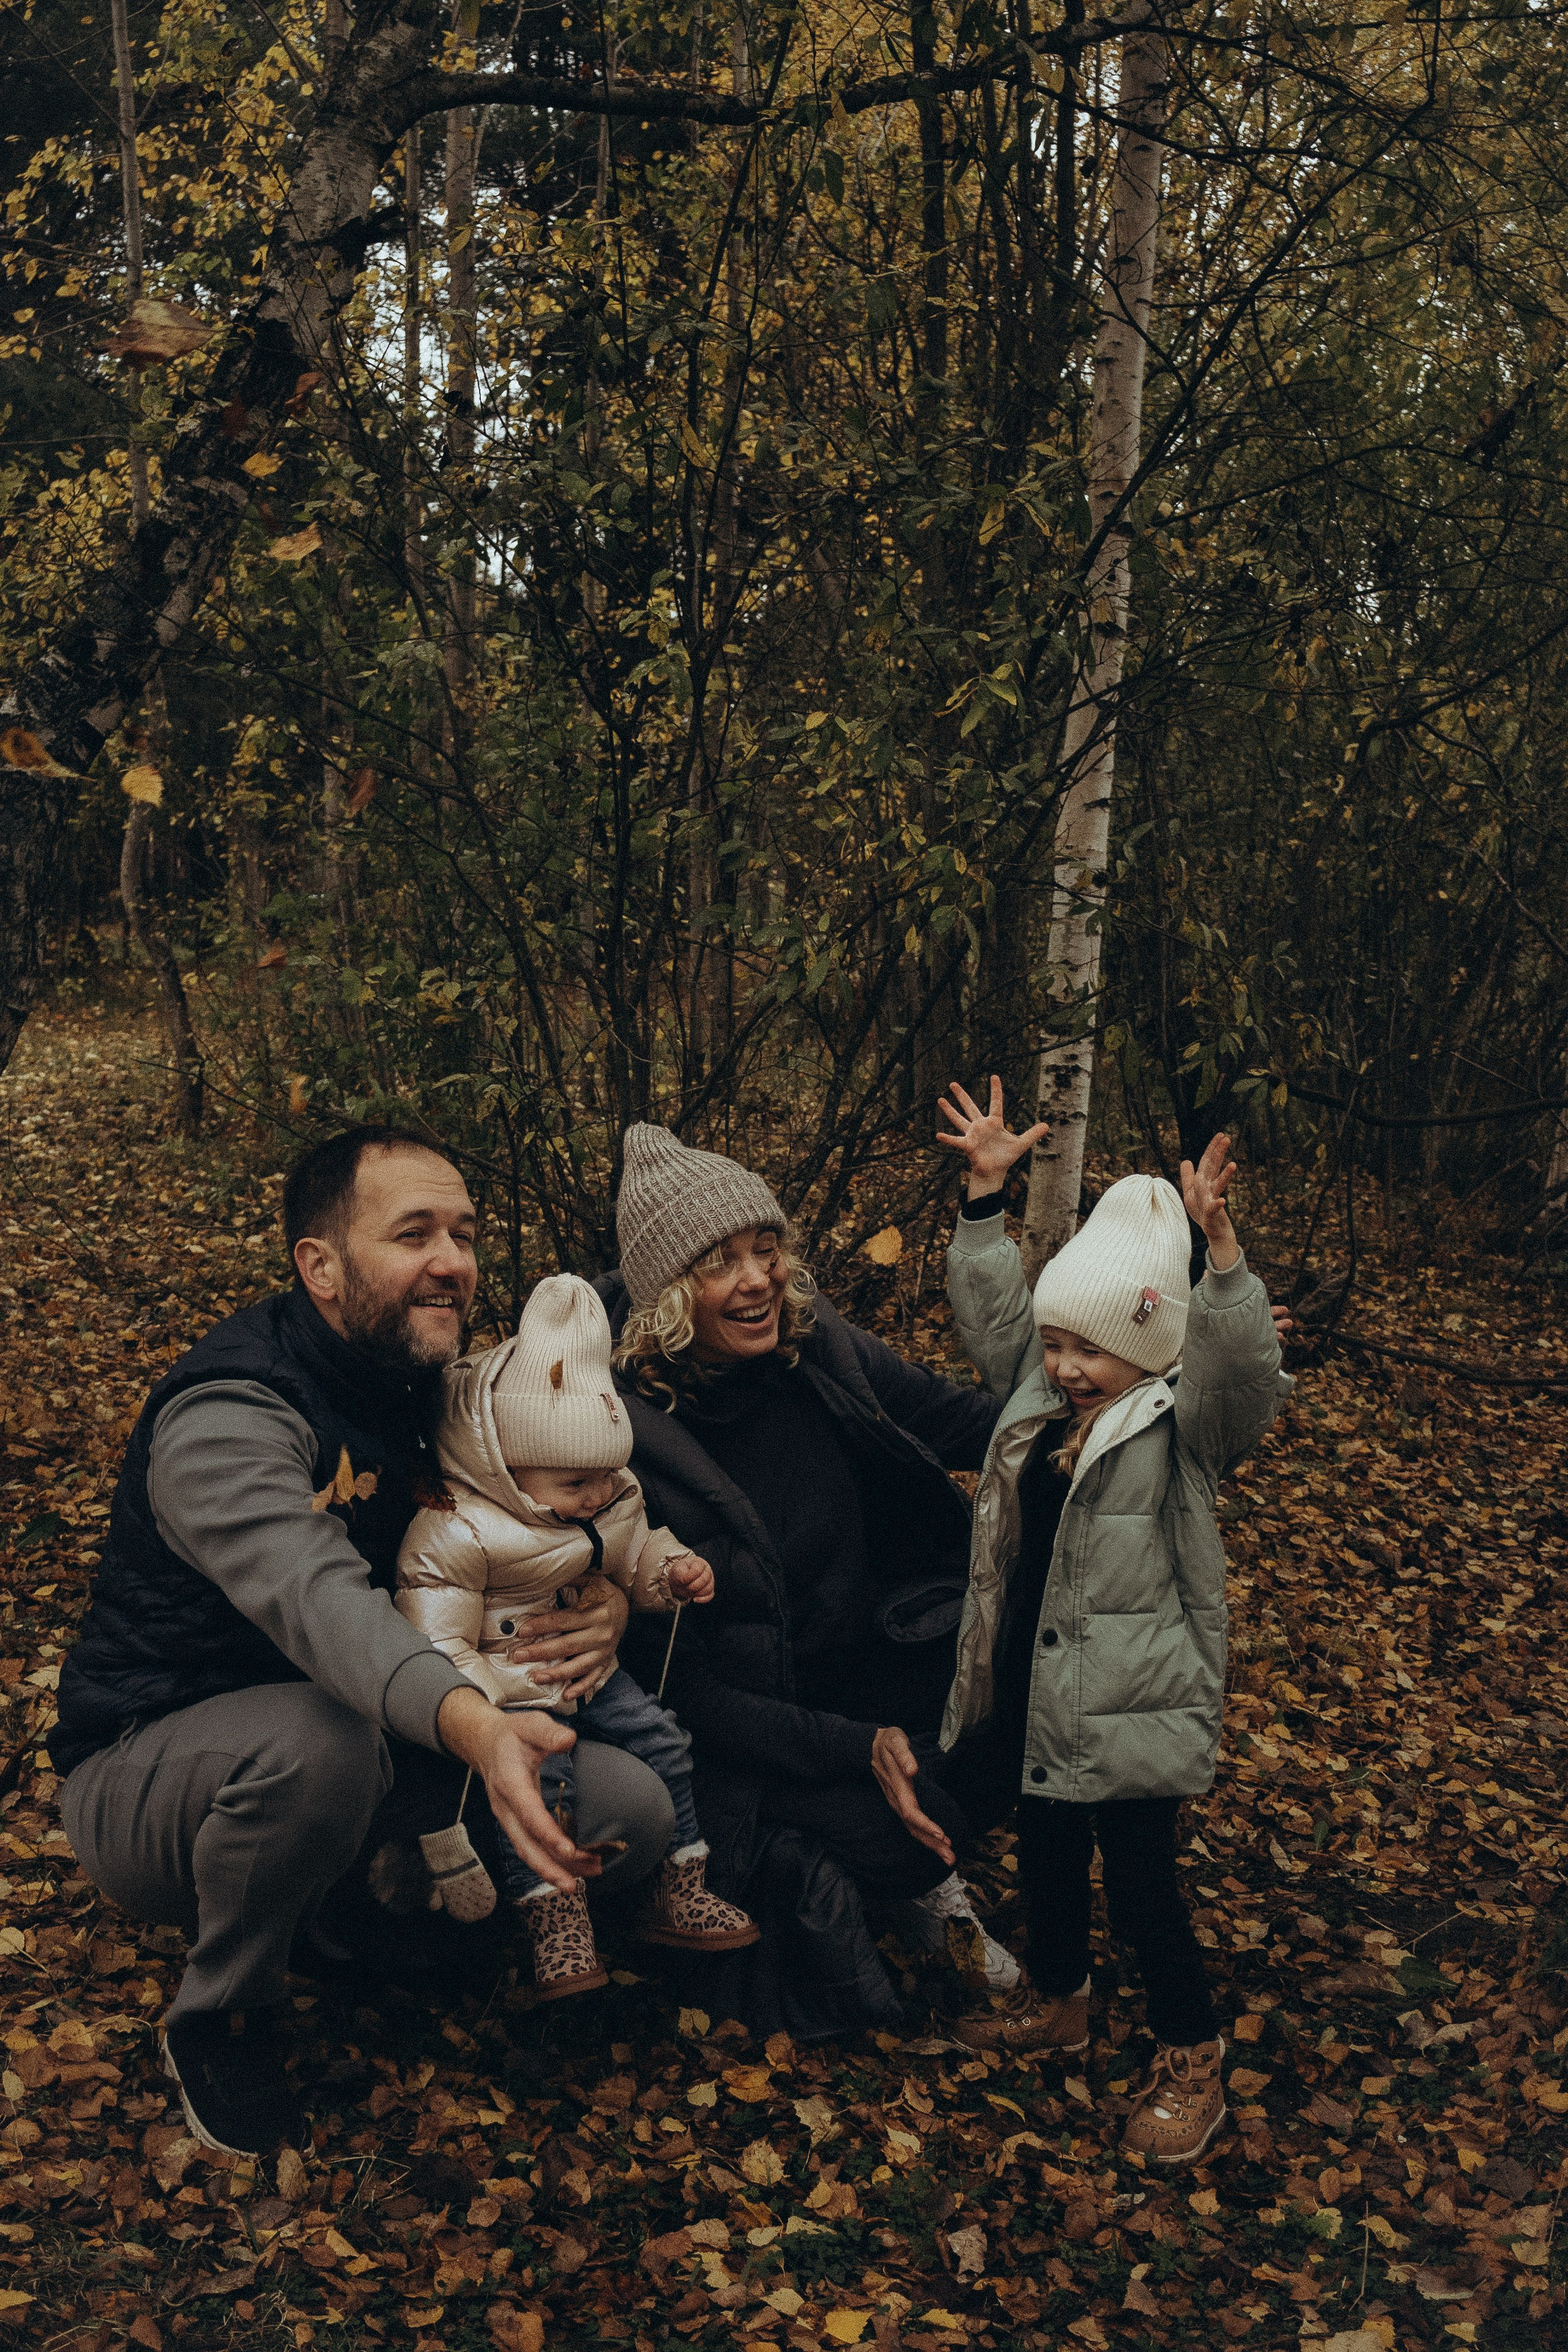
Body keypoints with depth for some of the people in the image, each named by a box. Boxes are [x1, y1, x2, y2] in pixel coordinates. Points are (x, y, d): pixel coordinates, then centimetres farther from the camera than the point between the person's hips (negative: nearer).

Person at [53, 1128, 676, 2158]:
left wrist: (608, 1598, -19)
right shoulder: (227, 1417, -25)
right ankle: (220, 2021, -11)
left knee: (631, 1810, -12)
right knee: (321, 1735, -41)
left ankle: (332, 1922, 8)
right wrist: (474, 1725, -63)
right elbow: (318, 1599, -44)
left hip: (360, 1756, 6)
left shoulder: (438, 1388, 0)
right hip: (147, 1777, -6)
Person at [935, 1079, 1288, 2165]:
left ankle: (1191, 2054, 23)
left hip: (1134, 1696, -7)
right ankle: (1058, 1997, 44)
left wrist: (1221, 1249, -43)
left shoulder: (1186, 1421, -13)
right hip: (1035, 1680, 7)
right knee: (1047, 1848, 22)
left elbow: (1244, 1361, -30)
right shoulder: (1040, 1393, 5)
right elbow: (992, 1307, 12)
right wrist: (987, 1195, 5)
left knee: (1139, 1878, 2)